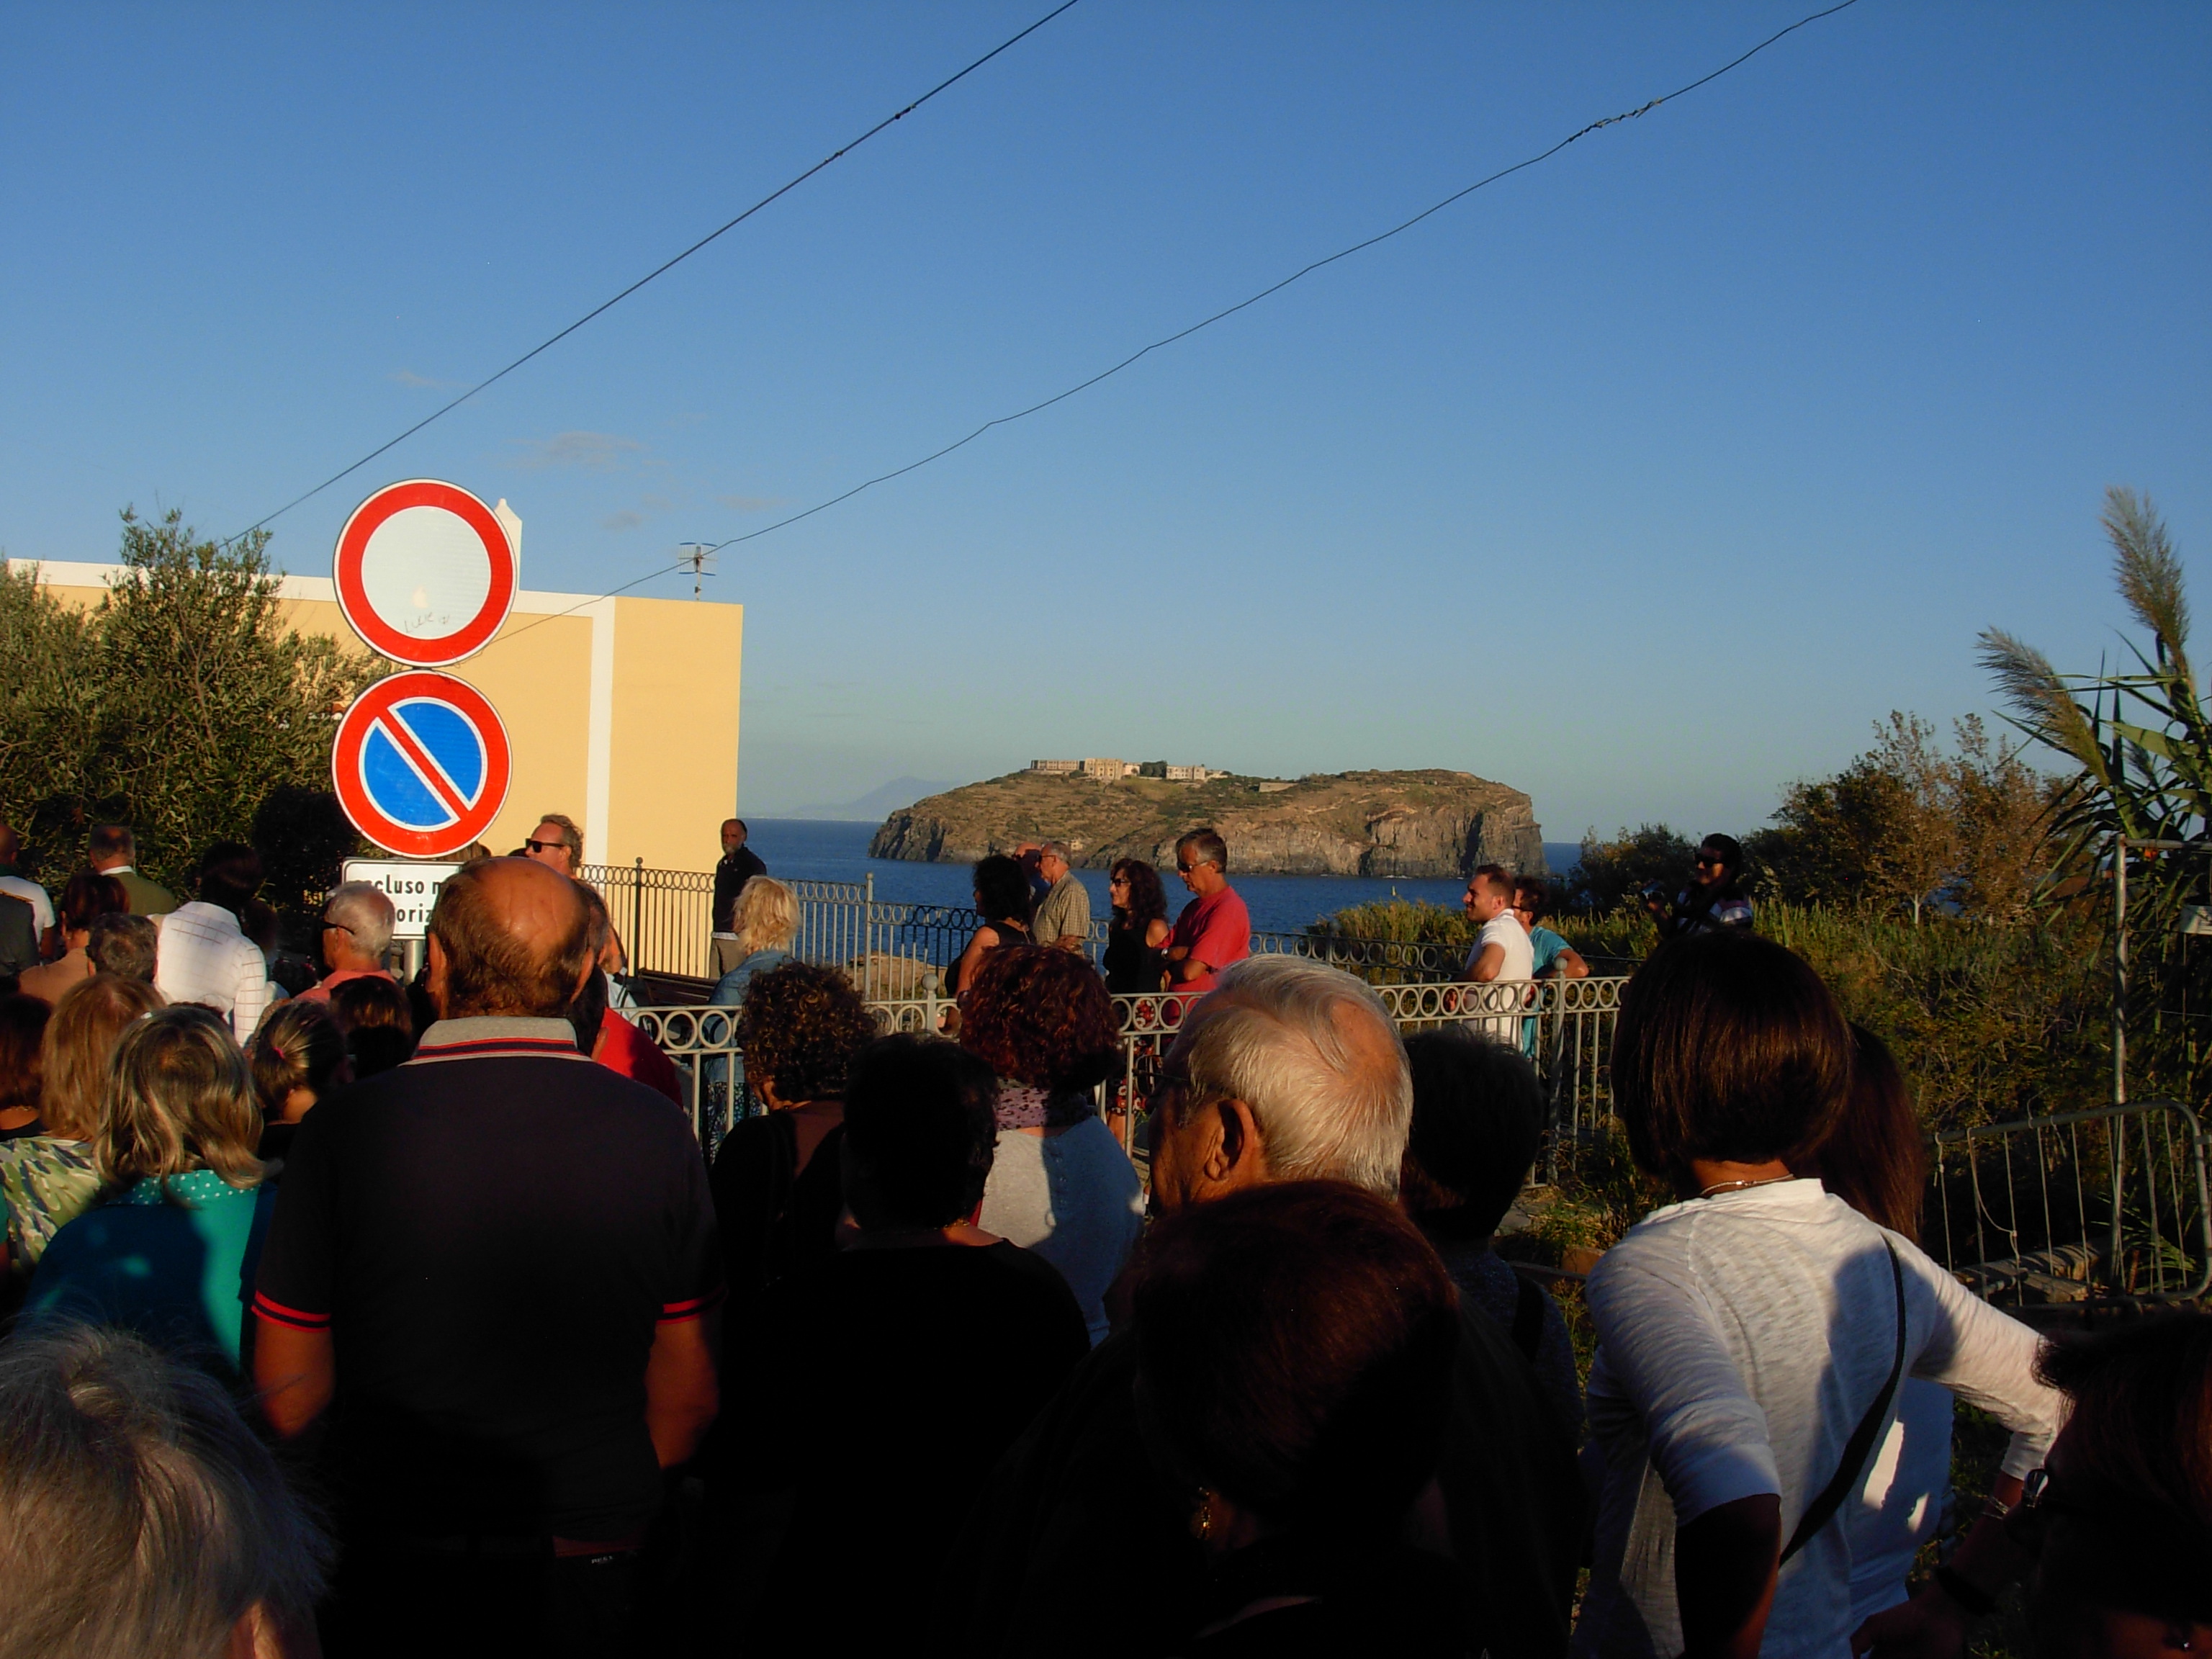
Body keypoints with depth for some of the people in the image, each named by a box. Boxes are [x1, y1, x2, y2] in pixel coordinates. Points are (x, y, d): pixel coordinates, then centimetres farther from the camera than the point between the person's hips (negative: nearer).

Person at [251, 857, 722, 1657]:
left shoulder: (346, 1126, -14)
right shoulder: (657, 1132, -9)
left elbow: (285, 1400, -7)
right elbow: (688, 1399, -1)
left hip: (396, 1581, -1)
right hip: (594, 1571, 1)